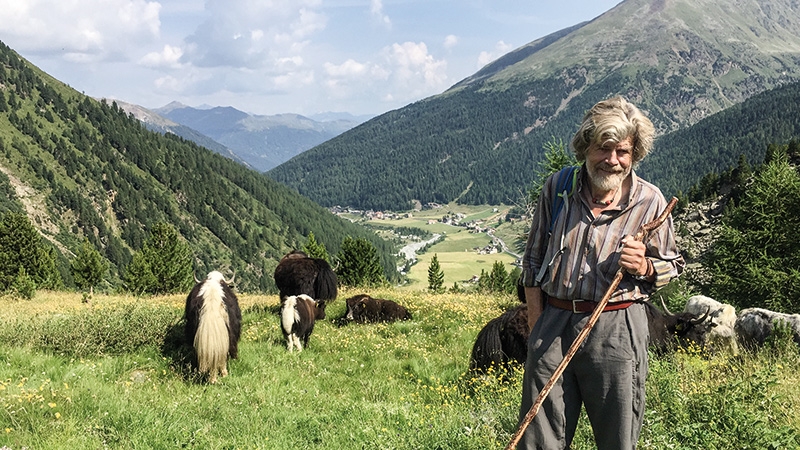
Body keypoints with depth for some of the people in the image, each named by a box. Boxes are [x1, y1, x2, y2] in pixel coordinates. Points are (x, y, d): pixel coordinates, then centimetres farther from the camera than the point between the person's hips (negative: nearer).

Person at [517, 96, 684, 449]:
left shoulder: (649, 201, -2)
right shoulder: (557, 189, 3)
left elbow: (673, 265, 9)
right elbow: (533, 261, 12)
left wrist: (644, 267, -14)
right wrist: (536, 328, 6)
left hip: (617, 330, -2)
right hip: (553, 325, 2)